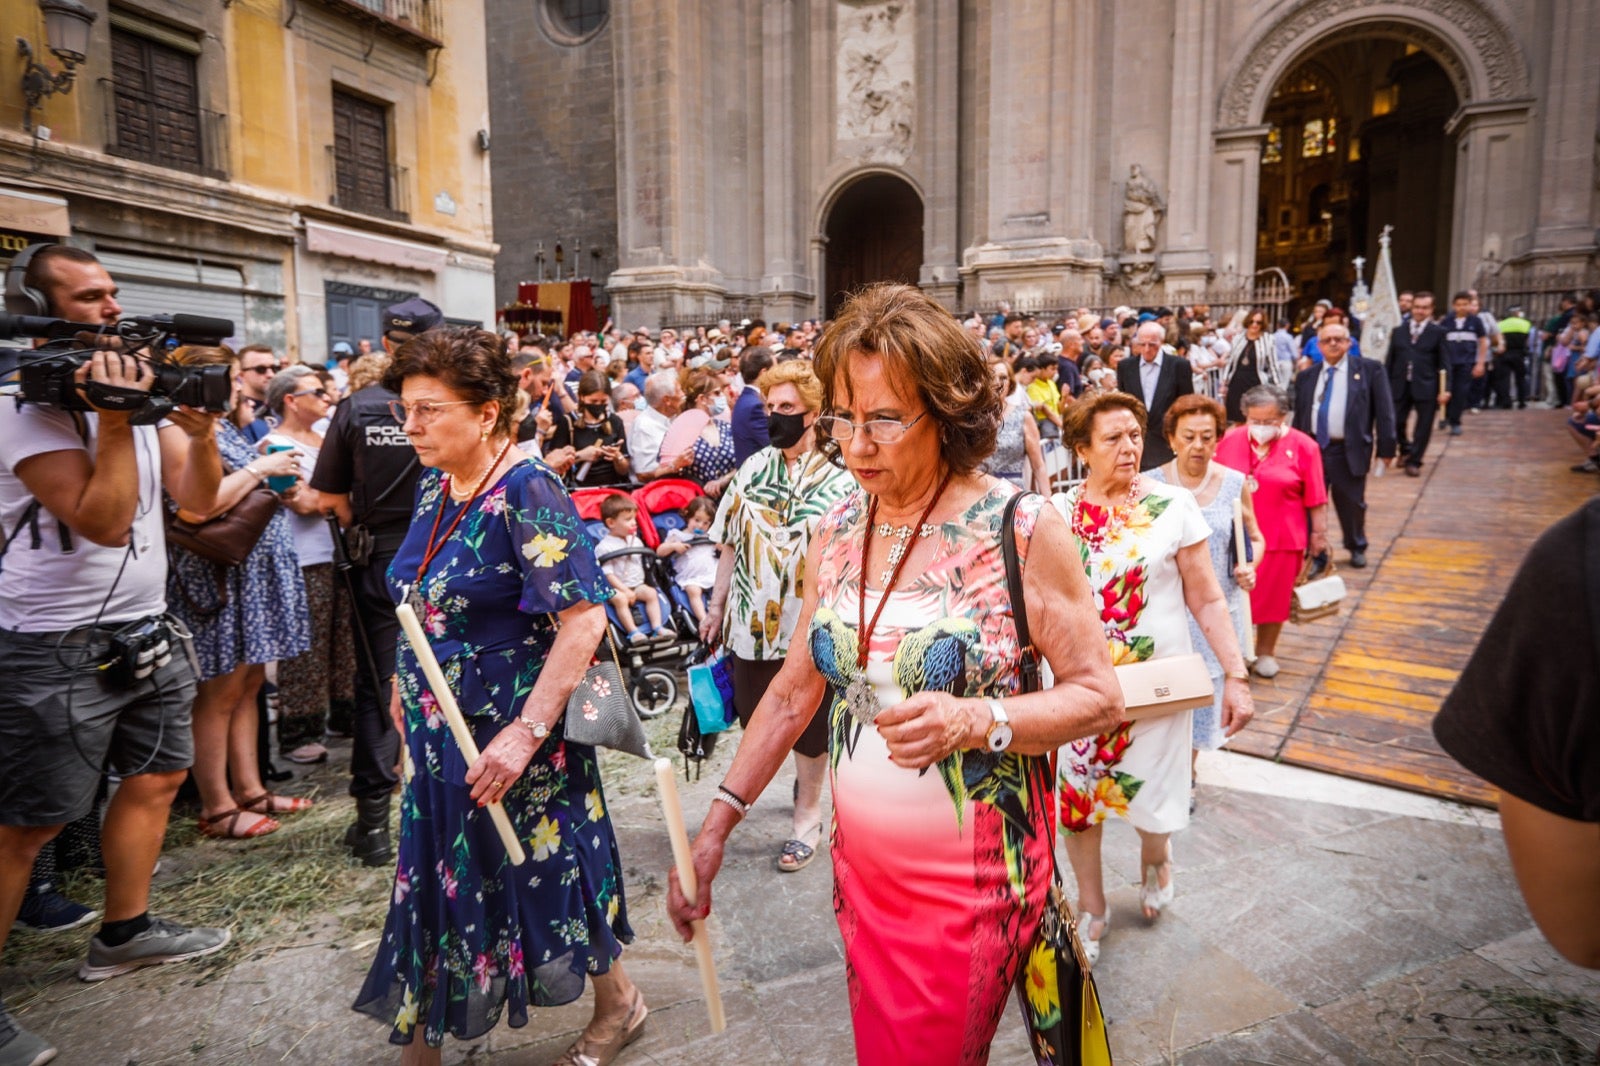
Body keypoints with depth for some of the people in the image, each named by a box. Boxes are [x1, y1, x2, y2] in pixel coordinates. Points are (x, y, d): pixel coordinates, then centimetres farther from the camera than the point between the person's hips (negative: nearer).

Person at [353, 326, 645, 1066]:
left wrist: (526, 733, -27)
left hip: (512, 736, -7)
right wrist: (405, 686, 14)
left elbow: (584, 619, -26)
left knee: (543, 871, 10)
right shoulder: (433, 488, 5)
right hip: (439, 733, 7)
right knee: (431, 886, 16)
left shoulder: (527, 493, -20)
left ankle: (618, 1003, 38)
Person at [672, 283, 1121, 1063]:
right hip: (861, 872, 5)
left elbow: (1098, 697, -11)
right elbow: (793, 692, 6)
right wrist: (716, 828, 5)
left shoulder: (1021, 530, -14)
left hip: (973, 883, -4)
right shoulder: (835, 532, 0)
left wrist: (976, 721, -28)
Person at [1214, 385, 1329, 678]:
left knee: (1274, 596, 11)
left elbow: (1316, 500, -4)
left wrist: (1319, 535, -3)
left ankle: (1266, 650, 30)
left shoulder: (1302, 446, -7)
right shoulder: (1230, 440, 0)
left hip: (1280, 538, -1)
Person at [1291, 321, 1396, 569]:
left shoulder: (1370, 369, 1)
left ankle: (1357, 548, 34)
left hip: (1349, 451, -2)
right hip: (1311, 448, 2)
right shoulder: (1306, 377, 9)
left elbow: (1384, 410, -2)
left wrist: (1386, 448, -6)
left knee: (1352, 504, 12)